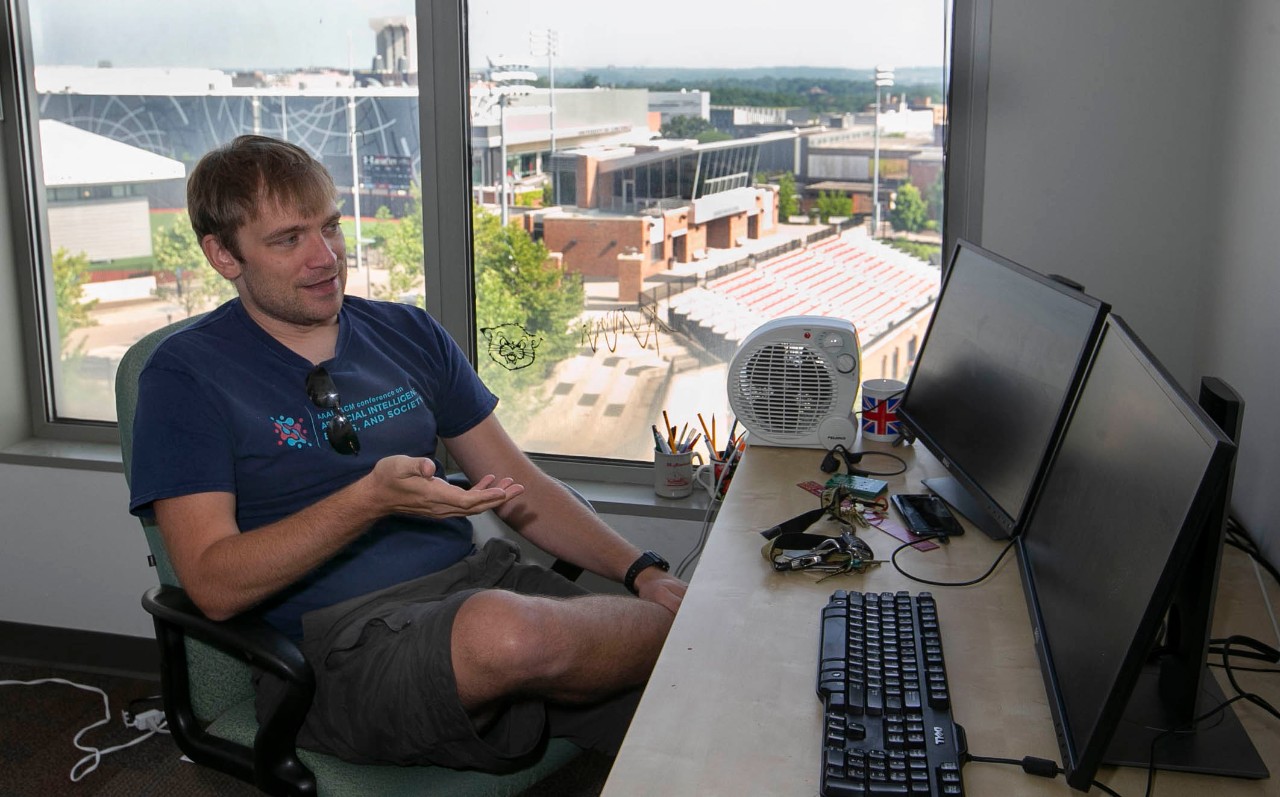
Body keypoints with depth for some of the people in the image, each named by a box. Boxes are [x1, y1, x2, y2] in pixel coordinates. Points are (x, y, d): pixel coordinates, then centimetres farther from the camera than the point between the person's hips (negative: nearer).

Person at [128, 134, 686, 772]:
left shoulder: (408, 334, 15)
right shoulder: (186, 374, 1)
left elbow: (520, 485, 15)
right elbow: (214, 585, -8)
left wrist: (644, 572, 1)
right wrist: (371, 499, -21)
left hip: (473, 582, 4)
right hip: (336, 637, -3)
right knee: (506, 631, -36)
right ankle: (680, 625, -11)